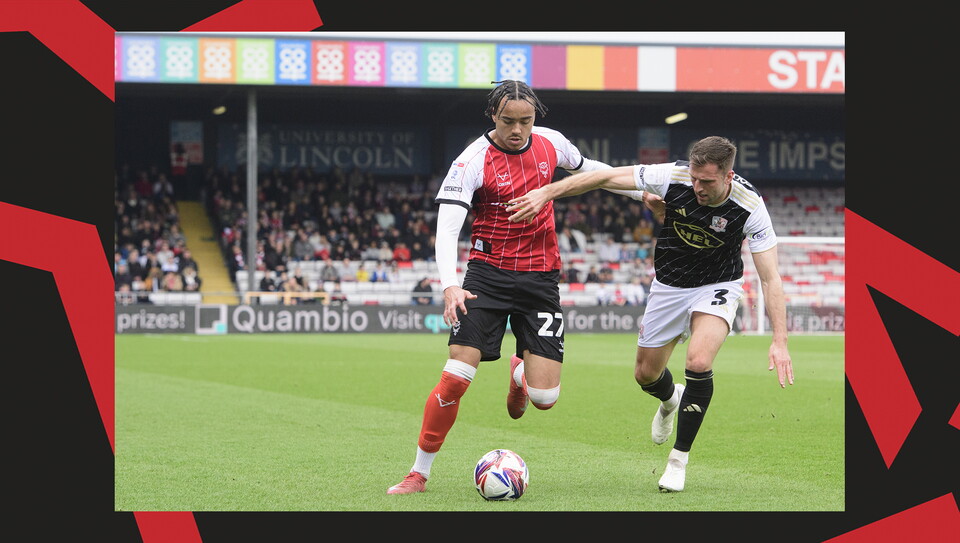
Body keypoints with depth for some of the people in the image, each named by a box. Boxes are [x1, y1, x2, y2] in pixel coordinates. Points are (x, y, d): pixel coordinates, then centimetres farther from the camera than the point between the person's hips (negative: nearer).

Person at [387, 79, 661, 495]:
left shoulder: (550, 143, 0)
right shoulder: (473, 161, -14)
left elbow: (587, 168, 24)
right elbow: (446, 229, -22)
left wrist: (641, 191, 25)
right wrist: (450, 286, -37)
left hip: (540, 277, 3)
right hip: (488, 273, -3)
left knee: (544, 398, -5)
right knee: (455, 378, -16)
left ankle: (520, 374, 34)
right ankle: (419, 473, -1)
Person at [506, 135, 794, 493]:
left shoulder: (750, 207, -28)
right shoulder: (674, 176, -26)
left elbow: (770, 278, -25)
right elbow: (606, 178, -18)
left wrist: (779, 341, -33)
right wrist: (546, 193, -22)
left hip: (718, 286, -3)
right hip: (669, 285, 3)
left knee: (699, 362, -27)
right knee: (646, 375, 10)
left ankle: (680, 458, -9)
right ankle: (671, 400, 50)